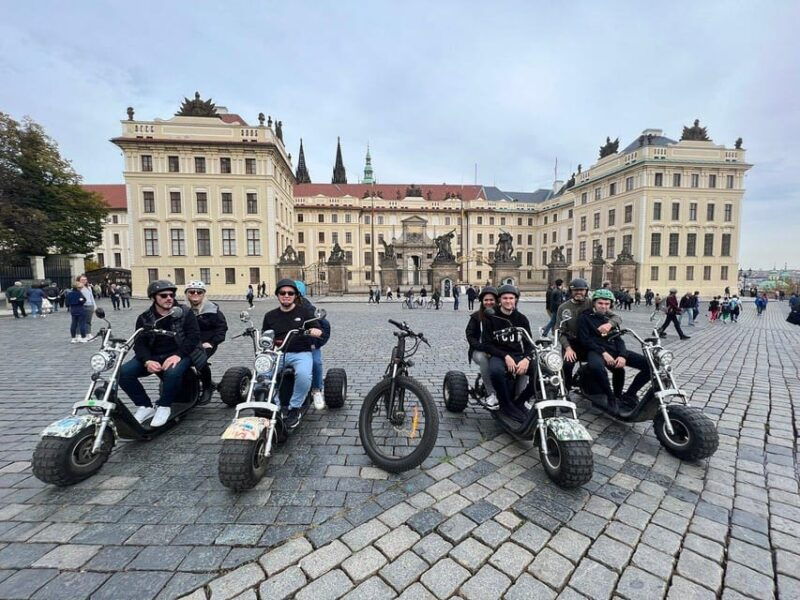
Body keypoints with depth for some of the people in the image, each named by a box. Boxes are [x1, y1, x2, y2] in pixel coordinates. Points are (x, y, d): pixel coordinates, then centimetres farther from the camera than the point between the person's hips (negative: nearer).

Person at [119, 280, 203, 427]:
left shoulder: (185, 313, -2)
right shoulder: (144, 318, 6)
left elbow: (194, 336, -10)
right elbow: (140, 343, -1)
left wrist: (178, 355, -25)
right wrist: (147, 361, -21)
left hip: (178, 354, -4)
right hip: (153, 356, 4)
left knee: (173, 372, -36)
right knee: (123, 372, -17)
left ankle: (164, 406, -8)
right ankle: (145, 406, 1)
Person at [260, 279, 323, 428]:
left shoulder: (305, 311, 7)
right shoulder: (270, 316, 16)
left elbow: (318, 330, 2)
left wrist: (317, 331, -22)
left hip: (301, 353, -3)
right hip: (277, 353, 3)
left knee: (303, 374, -34)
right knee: (261, 373, -26)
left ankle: (295, 409, -11)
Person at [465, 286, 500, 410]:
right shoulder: (476, 317, 1)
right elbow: (470, 337, -5)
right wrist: (484, 349, -19)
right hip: (480, 351, -1)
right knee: (482, 358, -35)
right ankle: (491, 394, -24)